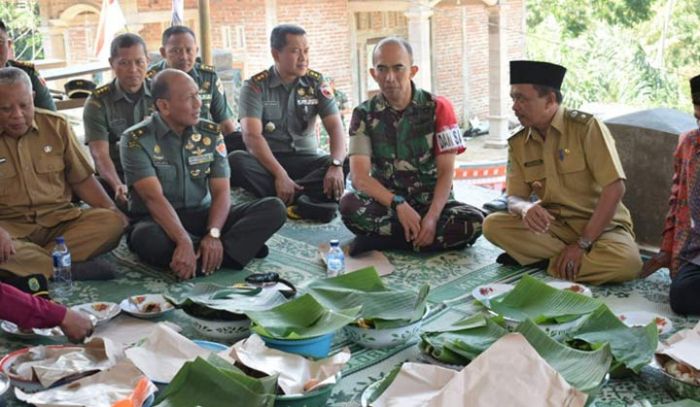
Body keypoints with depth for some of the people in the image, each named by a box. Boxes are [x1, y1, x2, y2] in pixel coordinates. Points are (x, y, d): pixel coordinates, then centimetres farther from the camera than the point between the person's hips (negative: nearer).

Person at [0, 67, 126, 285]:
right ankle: (76, 268, -27)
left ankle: (27, 265, -28)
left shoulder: (56, 126, 8)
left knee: (112, 222, -24)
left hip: (60, 220, 4)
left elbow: (81, 179, 11)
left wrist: (111, 208, -5)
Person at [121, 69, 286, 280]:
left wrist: (213, 234, -24)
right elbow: (154, 197, -21)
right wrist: (184, 242, -36)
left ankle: (205, 257, -28)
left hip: (202, 215, 4)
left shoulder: (211, 134, 3)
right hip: (159, 221, -3)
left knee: (274, 208, -15)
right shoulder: (136, 140, -10)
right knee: (147, 237, -41)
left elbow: (221, 192, -4)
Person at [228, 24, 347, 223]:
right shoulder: (255, 86, -5)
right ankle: (303, 200, -36)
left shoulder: (317, 83, 3)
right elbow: (252, 135, -17)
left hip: (305, 159, 2)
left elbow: (335, 127, -6)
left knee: (347, 164, -27)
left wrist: (337, 165, -27)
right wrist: (279, 174, -29)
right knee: (235, 161, -33)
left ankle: (282, 200, -35)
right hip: (266, 160, -2)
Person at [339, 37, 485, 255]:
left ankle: (381, 240, -22)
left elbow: (446, 171, -6)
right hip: (386, 203, -1)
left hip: (432, 202, 1)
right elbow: (360, 176, -11)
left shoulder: (438, 108, -3)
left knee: (473, 221, -30)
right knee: (349, 205, -32)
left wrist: (432, 217, -22)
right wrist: (398, 204, -27)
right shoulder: (364, 114, -1)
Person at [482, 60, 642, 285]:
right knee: (493, 224, -20)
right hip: (553, 225, 4)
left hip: (600, 225, -3)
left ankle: (542, 260, -16)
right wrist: (526, 208, -26)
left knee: (627, 262, -34)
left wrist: (583, 243, -20)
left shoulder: (586, 127, -13)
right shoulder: (518, 144, 2)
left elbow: (615, 188, -18)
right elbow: (514, 198, 0)